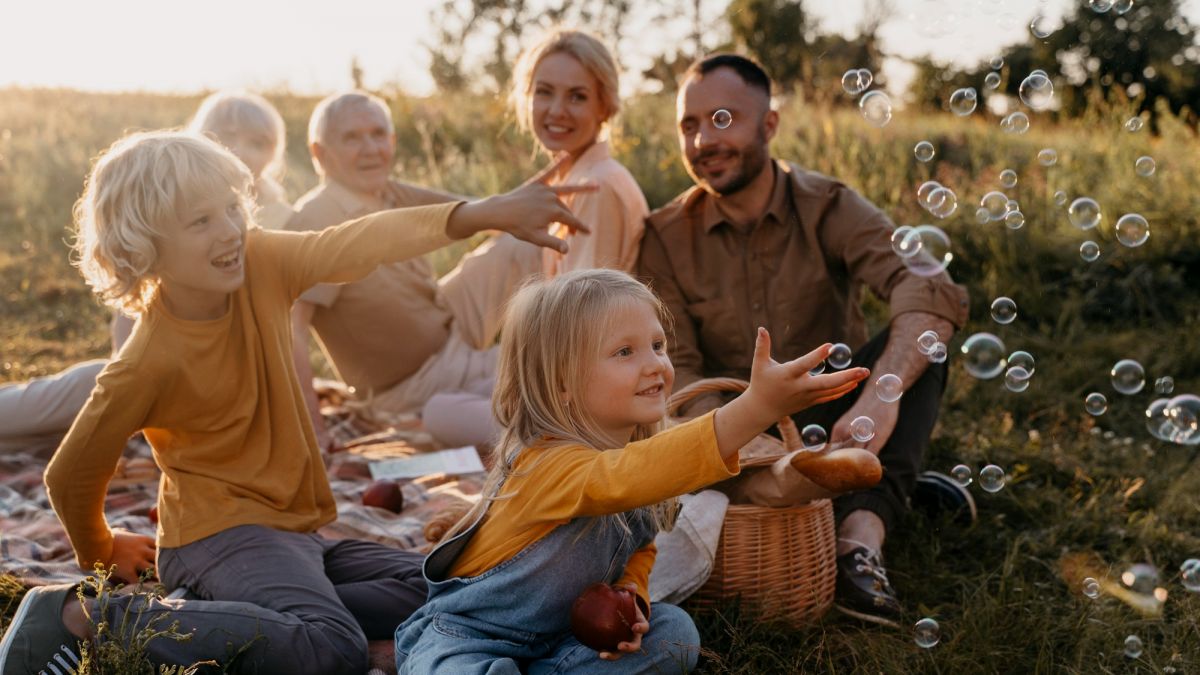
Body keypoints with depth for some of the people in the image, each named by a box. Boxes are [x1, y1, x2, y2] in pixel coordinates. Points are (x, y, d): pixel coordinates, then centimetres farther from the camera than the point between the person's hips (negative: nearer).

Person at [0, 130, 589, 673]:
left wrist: (490, 213, -26)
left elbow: (360, 244, -14)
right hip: (219, 534, -7)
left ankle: (233, 619, -6)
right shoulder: (148, 365, -20)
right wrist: (102, 554, 12)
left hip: (293, 530, 8)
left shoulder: (260, 264, -7)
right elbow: (71, 476, -8)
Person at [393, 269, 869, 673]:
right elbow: (621, 477, -53)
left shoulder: (644, 449, -4)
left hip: (563, 632, 8)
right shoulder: (548, 464, -30)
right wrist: (755, 407, -64)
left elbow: (639, 548, 11)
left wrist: (629, 596, -15)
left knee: (674, 631, -9)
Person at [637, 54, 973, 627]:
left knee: (918, 343, -24)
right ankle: (897, 486, -12)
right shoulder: (665, 238, -5)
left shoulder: (828, 208, -10)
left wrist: (882, 393, -47)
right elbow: (676, 370, -14)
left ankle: (862, 534, -38)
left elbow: (932, 290, -28)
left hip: (828, 420, -1)